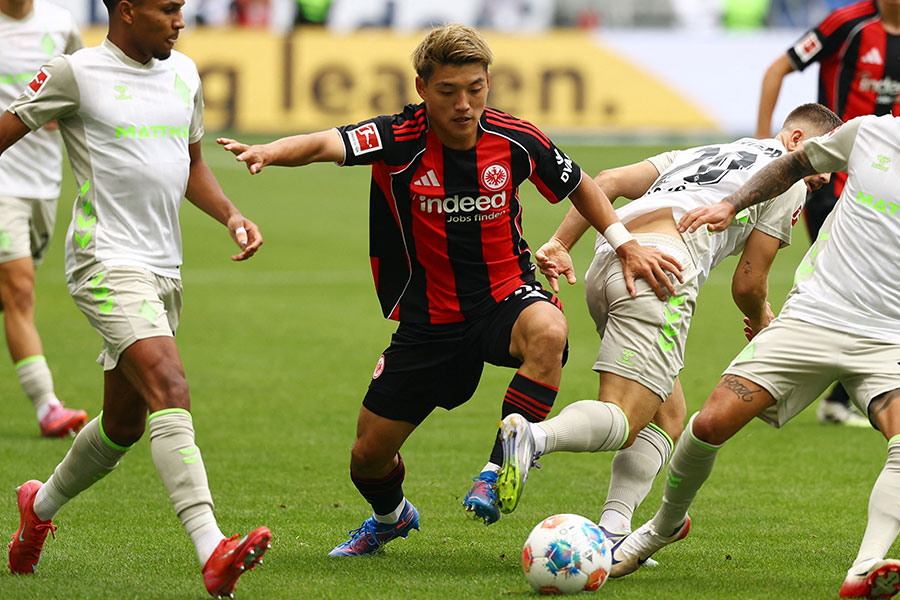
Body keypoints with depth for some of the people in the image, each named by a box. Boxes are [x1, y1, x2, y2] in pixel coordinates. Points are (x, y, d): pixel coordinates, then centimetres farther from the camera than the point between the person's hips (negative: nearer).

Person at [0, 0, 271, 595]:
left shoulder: (183, 72, 14)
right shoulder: (76, 74, -6)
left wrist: (231, 216, 10)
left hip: (165, 269, 8)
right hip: (107, 262, -8)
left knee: (124, 424, 15)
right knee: (170, 389, -25)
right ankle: (213, 552, -35)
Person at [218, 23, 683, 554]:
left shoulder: (517, 140, -10)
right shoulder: (400, 139, -17)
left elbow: (579, 186, 9)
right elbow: (326, 145, -35)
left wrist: (626, 245, -1)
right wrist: (266, 152, -55)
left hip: (504, 297, -1)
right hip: (429, 319, 1)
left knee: (548, 331, -38)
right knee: (370, 455, 7)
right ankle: (392, 516, 45)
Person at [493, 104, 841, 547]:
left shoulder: (701, 155, 36)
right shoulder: (788, 181, 15)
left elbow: (608, 181, 23)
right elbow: (747, 284, 12)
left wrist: (560, 243, 15)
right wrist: (761, 321, 34)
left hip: (605, 262, 8)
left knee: (668, 416, 16)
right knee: (622, 421, -14)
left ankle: (611, 533, -1)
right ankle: (534, 435, -44)